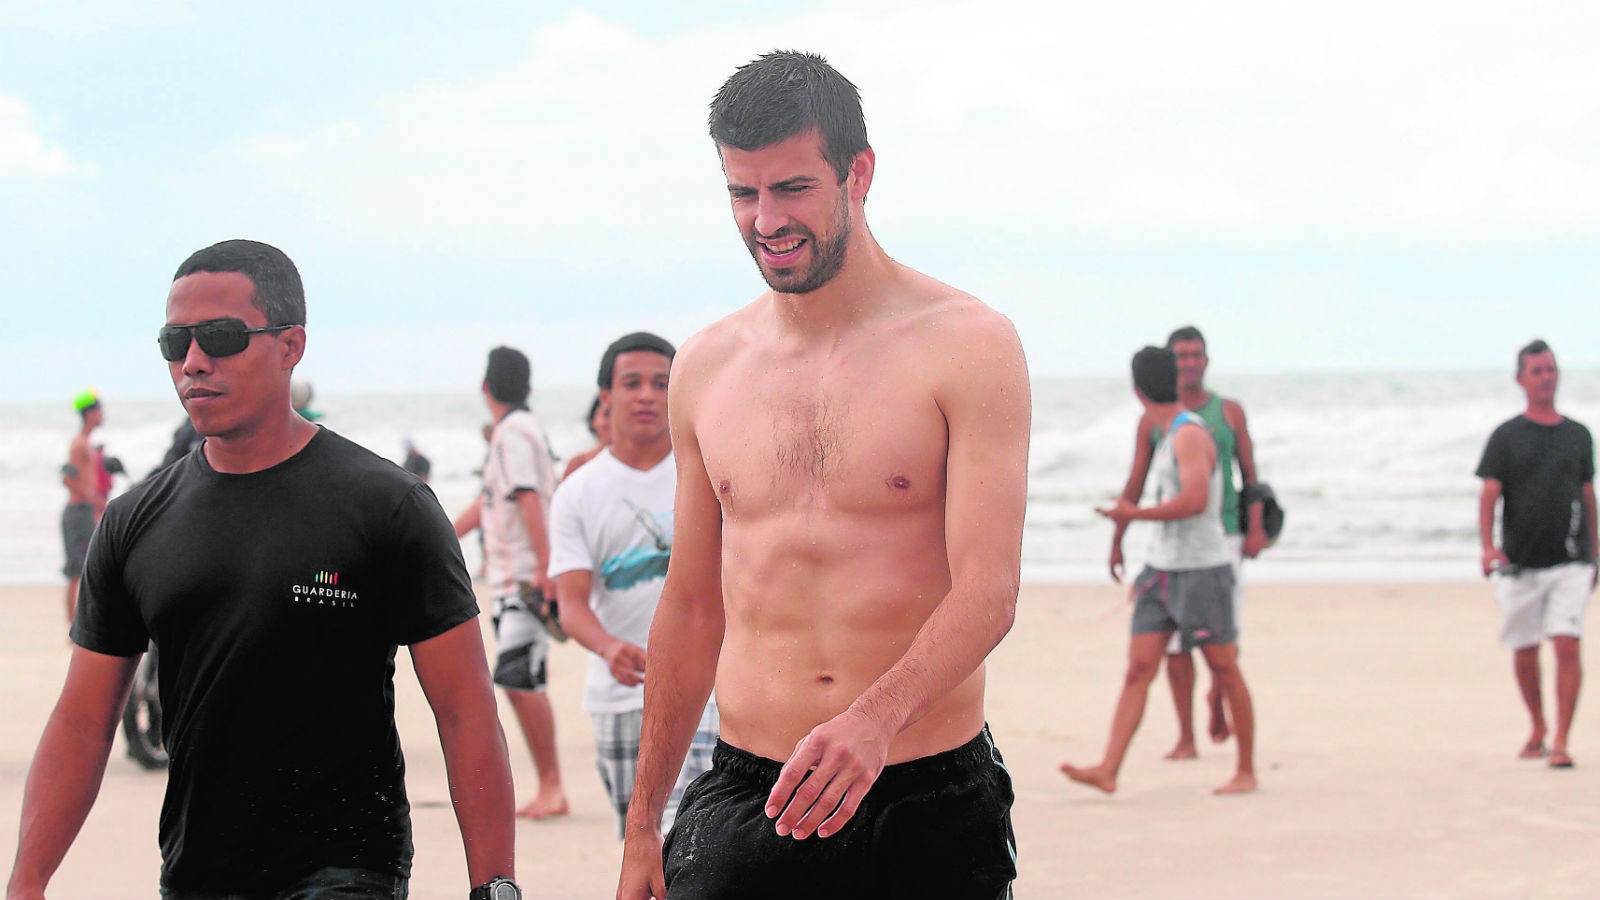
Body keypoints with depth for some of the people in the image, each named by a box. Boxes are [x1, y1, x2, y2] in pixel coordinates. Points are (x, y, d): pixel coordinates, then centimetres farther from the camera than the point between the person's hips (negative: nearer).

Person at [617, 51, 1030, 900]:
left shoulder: (968, 345, -4)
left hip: (931, 800, -3)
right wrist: (642, 823, 16)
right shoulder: (706, 367, 10)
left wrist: (876, 719, -31)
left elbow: (988, 591, -13)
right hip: (747, 792, 3)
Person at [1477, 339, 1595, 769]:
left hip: (1570, 563, 0)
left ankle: (1561, 742, -14)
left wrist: (1592, 556, 17)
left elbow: (1588, 497, 18)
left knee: (1567, 644, -14)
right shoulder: (1506, 436, 3)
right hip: (1521, 565, 0)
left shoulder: (1578, 435, 11)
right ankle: (1537, 730, 30)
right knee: (1524, 652, 8)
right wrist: (1488, 546, -21)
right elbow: (1489, 495, -5)